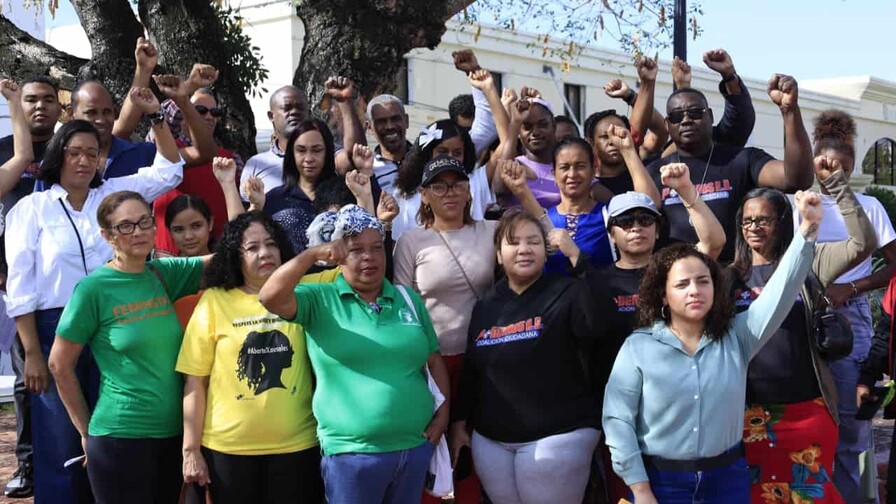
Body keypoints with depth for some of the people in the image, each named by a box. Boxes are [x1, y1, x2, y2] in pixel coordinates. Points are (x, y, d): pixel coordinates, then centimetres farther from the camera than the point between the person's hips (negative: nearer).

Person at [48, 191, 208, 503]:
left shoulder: (164, 273, 3)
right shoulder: (94, 288, -10)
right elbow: (60, 365, -4)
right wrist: (87, 431, 0)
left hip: (174, 431, 5)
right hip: (120, 436, -5)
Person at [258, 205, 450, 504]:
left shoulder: (409, 300, 9)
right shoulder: (320, 300, -3)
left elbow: (434, 359, 13)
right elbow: (270, 298, -19)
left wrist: (444, 409, 3)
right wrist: (313, 254, -21)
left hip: (415, 447, 4)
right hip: (351, 453, -4)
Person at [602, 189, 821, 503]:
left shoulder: (736, 336, 1)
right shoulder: (638, 346, -6)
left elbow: (781, 289, -10)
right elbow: (618, 419, -8)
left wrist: (808, 228, -21)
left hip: (727, 478, 2)